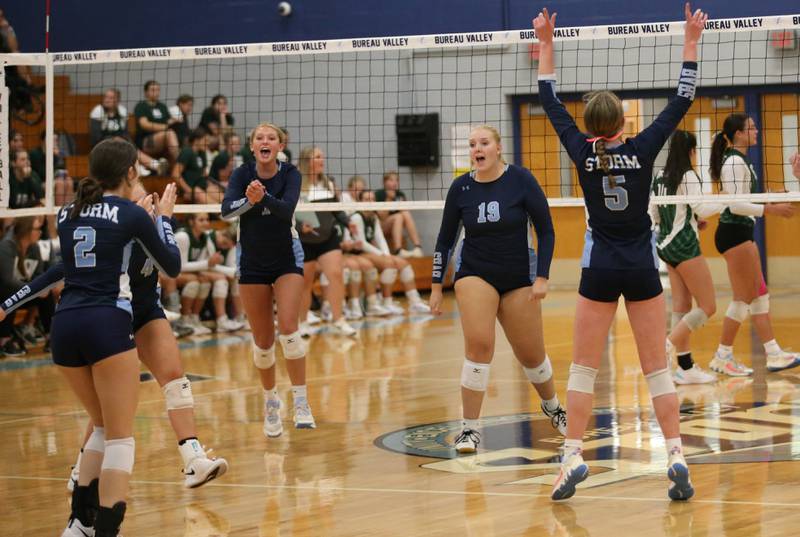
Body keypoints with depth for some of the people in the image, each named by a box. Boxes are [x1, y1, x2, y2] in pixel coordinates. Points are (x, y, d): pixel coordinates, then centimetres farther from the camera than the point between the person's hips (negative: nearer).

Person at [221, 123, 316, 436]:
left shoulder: (290, 174, -12)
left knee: (288, 328, -19)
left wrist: (263, 197, -48)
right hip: (252, 262, 1)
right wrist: (249, 200, -45)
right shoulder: (242, 174, -10)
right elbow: (226, 210, -26)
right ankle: (270, 400, 27)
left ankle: (301, 402, -15)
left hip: (287, 259, -1)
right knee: (263, 339, 5)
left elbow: (287, 209, -30)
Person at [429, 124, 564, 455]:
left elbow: (546, 231, -6)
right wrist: (436, 287, 4)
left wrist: (542, 278, -12)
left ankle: (552, 406, 39)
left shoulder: (520, 180, -10)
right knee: (479, 344, -21)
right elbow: (445, 240, 5)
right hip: (475, 274, 0)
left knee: (531, 354, 8)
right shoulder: (461, 188, -4)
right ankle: (470, 428, -13)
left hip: (518, 278, 0)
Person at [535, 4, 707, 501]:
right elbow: (682, 102, -1)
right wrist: (691, 41, 1)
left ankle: (573, 456, -4)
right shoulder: (642, 149, -8)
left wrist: (546, 43, 10)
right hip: (642, 267, 0)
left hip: (600, 268, 0)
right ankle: (677, 457, -5)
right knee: (657, 367, 3)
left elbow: (551, 102, 4)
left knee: (584, 367, 5)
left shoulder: (583, 152, -6)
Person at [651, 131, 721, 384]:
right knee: (707, 306, -4)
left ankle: (685, 366, 8)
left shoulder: (660, 177, 11)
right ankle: (666, 347, -15)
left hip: (666, 245, 8)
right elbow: (700, 209, -19)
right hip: (684, 245, -8)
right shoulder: (688, 176, -11)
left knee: (682, 306, 9)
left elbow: (654, 216, 16)